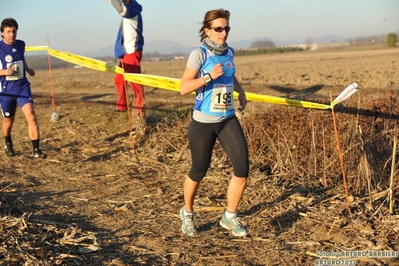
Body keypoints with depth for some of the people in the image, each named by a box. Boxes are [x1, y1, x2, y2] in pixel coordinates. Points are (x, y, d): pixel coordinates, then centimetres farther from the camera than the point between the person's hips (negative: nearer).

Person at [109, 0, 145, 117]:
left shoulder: (133, 10, -11)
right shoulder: (128, 11, 18)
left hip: (132, 51, -10)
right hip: (125, 52, 10)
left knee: (134, 80, -13)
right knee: (119, 79, 14)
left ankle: (139, 110, -13)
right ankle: (122, 105, 23)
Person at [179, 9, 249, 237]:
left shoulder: (229, 52, 6)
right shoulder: (199, 54, -12)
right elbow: (184, 88, -17)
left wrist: (240, 90, 14)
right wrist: (209, 76, -26)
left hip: (228, 119, 5)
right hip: (203, 122, -5)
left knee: (242, 168, -7)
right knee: (199, 171, 9)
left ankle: (230, 216, 13)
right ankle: (187, 213, 36)